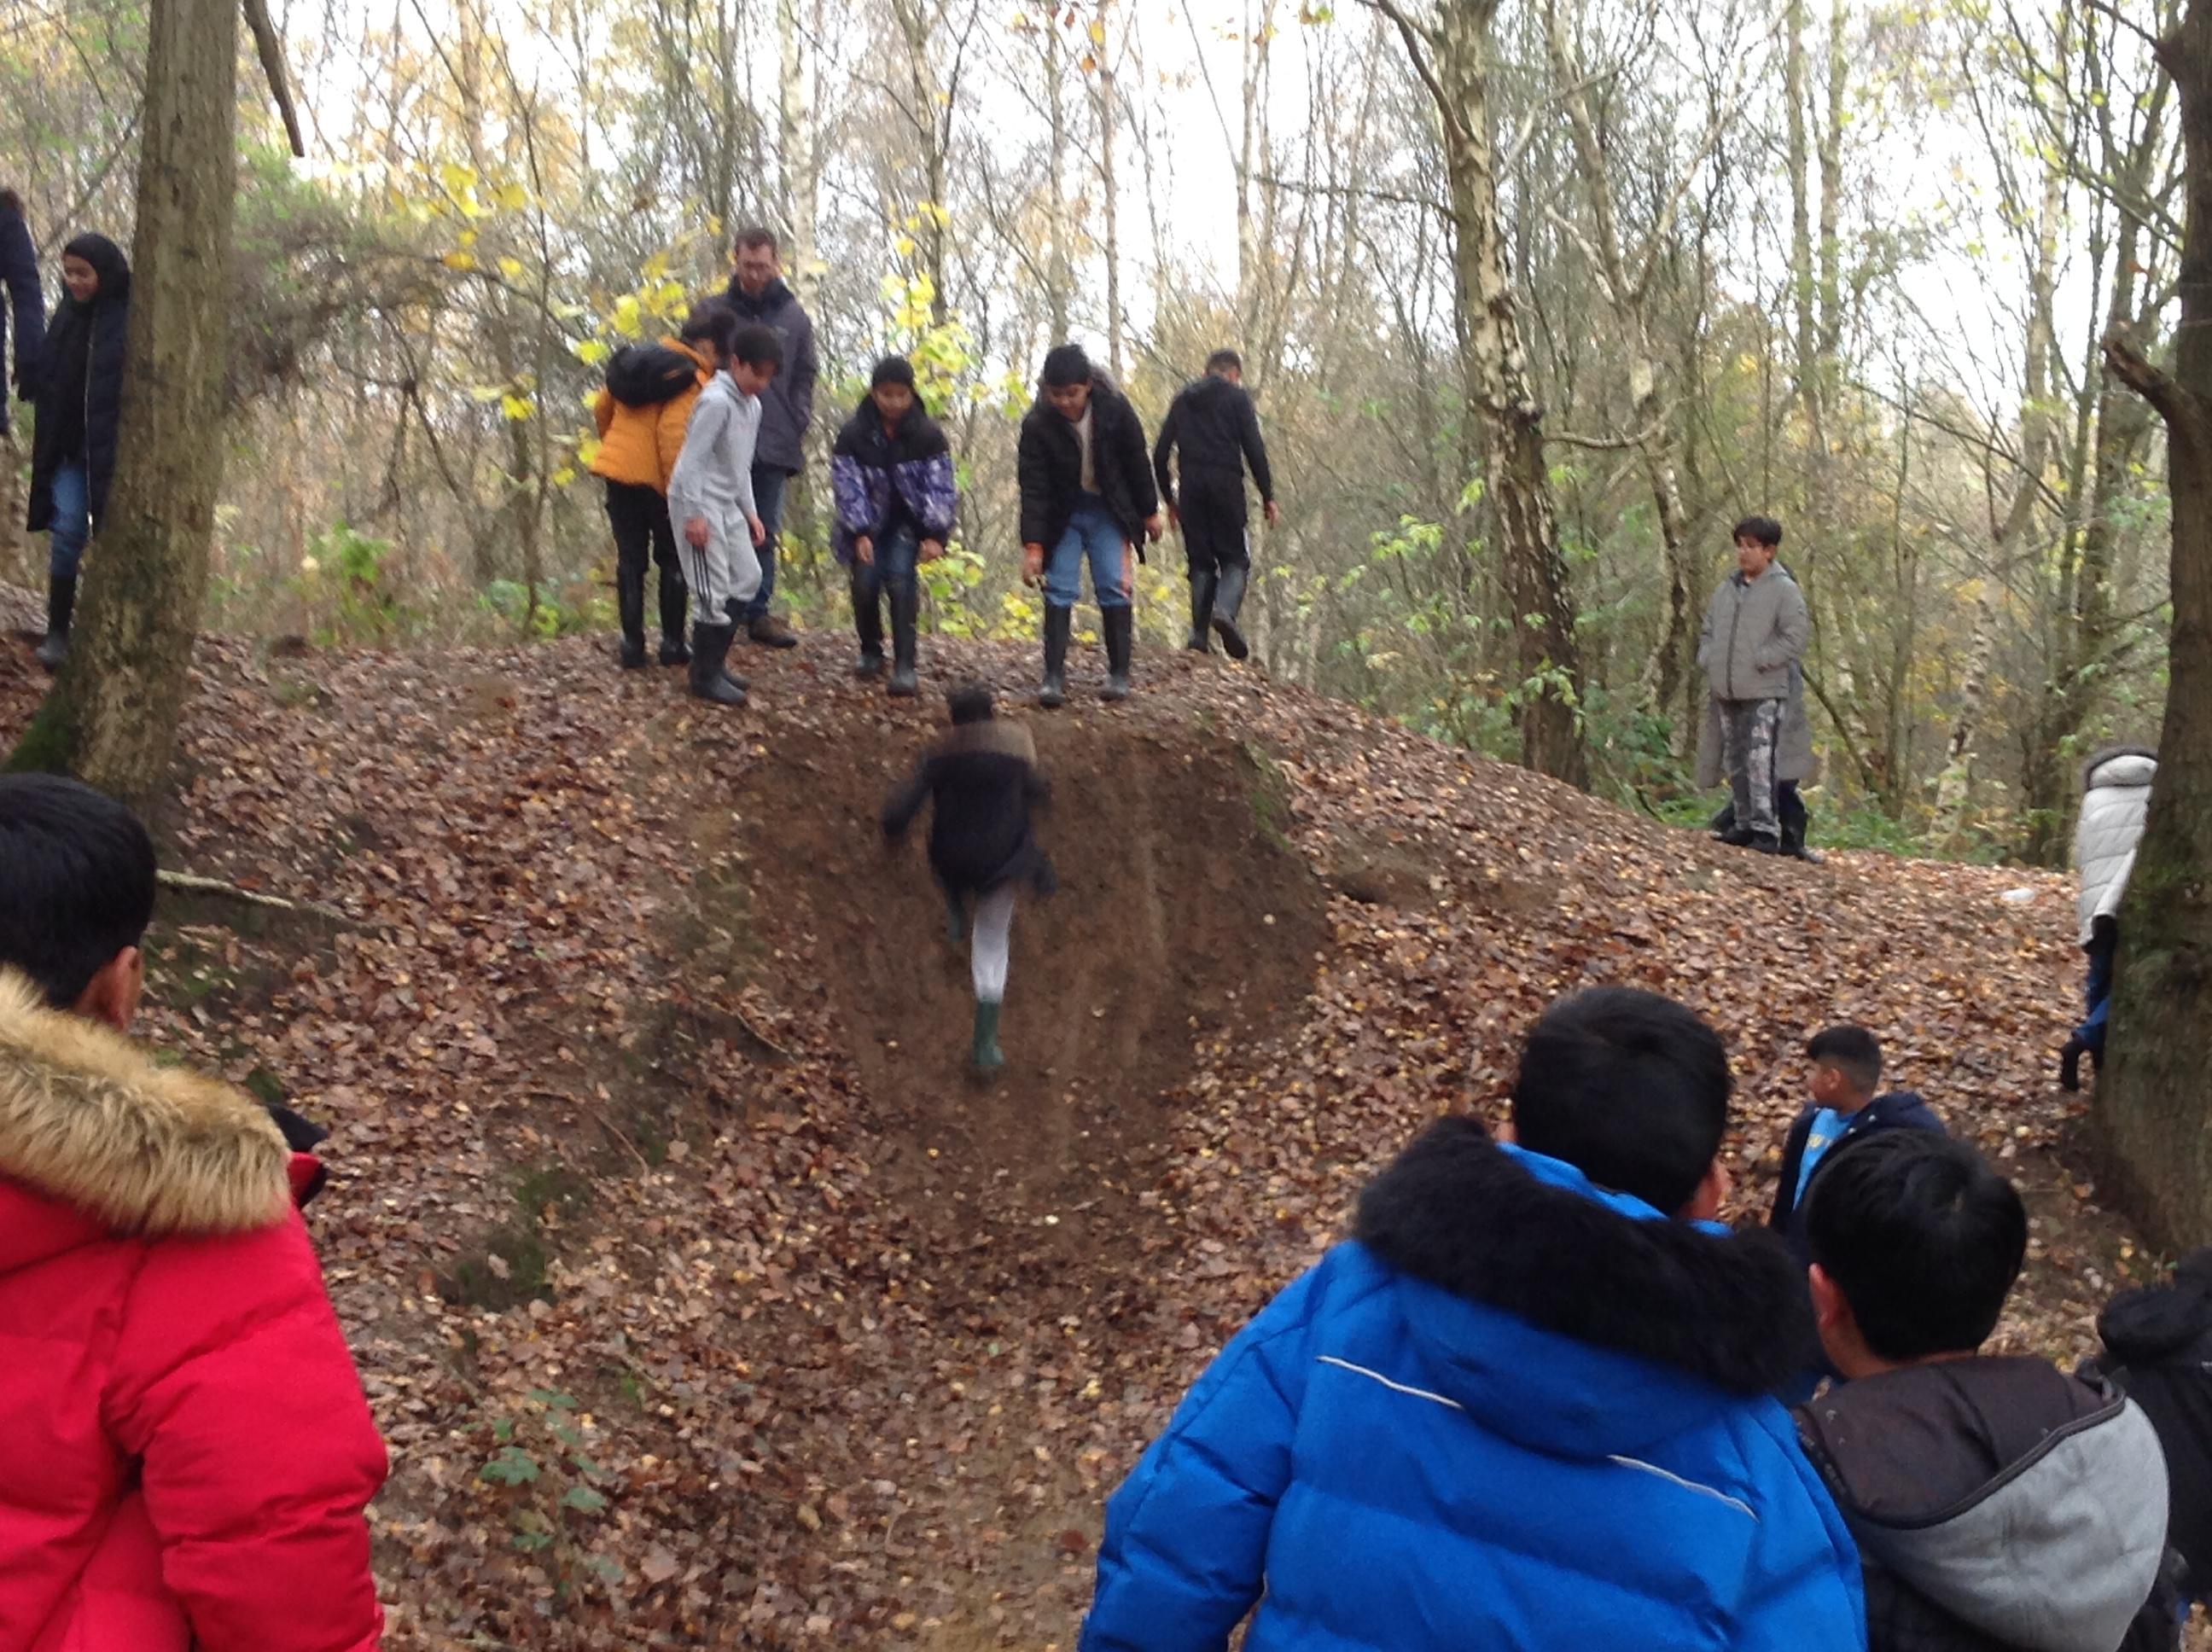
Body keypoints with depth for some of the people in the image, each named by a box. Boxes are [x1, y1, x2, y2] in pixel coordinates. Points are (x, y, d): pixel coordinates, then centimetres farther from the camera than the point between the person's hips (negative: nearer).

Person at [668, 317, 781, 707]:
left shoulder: (752, 405, 10)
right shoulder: (716, 401, -18)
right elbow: (690, 461, -21)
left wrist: (751, 511, 14)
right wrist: (694, 515, -22)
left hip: (727, 505, 9)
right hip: (700, 504, -9)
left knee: (747, 578, 12)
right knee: (713, 593, -7)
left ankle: (716, 661, 22)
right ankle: (705, 675, 4)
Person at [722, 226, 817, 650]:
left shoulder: (794, 317, 5)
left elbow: (805, 378, 8)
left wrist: (796, 430, -3)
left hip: (774, 444, 1)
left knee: (766, 533, 6)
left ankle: (757, 611, 14)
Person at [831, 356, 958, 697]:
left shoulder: (928, 435, -13)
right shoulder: (853, 434, -13)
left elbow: (941, 486, -14)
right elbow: (848, 486, -15)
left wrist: (935, 535, -24)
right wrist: (859, 534, -26)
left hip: (908, 522, -1)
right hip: (867, 524, 1)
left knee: (901, 581, -19)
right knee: (865, 583, -10)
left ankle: (904, 665, -17)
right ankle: (871, 652, 17)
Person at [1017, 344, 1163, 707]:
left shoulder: (1114, 409, -18)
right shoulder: (1037, 425, -20)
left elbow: (1136, 462, -4)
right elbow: (1033, 488, -20)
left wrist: (1149, 512, 3)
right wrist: (1032, 546, -25)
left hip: (1109, 512, 0)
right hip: (1062, 515, 0)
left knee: (1114, 587, -7)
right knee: (1059, 589, -7)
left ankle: (1119, 674, 1)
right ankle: (1054, 677, -6)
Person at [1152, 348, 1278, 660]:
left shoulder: (1182, 399, 18)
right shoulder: (1236, 396, 5)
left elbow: (1160, 454, 15)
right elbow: (1254, 449, -4)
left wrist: (1169, 498, 22)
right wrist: (1268, 497, -1)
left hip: (1191, 489, 4)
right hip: (1226, 486, -3)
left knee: (1200, 561, 9)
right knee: (1236, 557, 4)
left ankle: (1199, 633, -3)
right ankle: (1225, 609, -25)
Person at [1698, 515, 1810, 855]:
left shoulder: (1784, 590, -4)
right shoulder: (1726, 589, 16)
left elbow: (1795, 637, -10)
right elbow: (1708, 631, 25)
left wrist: (1758, 661, -14)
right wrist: (1707, 659, 7)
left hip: (1763, 693, -7)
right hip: (1726, 693, 7)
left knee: (1760, 762, -13)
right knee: (1735, 763, 11)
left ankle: (1766, 830, -11)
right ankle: (1746, 824, 20)